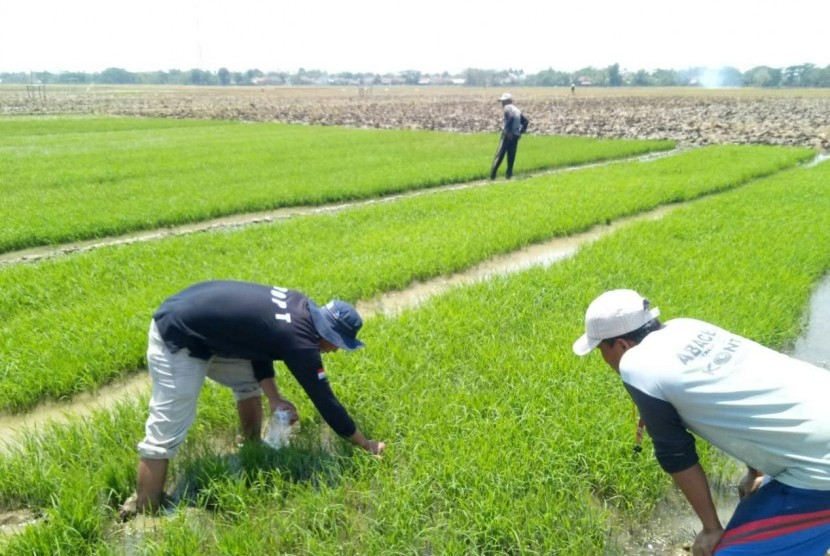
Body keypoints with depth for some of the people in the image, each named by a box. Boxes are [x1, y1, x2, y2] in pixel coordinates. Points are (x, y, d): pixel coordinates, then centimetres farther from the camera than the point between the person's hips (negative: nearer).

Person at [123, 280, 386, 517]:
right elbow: (324, 399, -14)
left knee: (249, 382, 19)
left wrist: (274, 398, -1)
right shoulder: (300, 341, -22)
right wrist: (364, 444, -2)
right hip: (177, 339, -10)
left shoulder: (300, 306, 0)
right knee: (165, 434, -7)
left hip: (200, 325, 10)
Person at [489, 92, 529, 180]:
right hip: (516, 137, 7)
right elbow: (525, 121, 17)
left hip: (508, 135, -7)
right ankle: (508, 174, 9)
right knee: (511, 157, 10)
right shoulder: (517, 110, 20)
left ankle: (492, 175, -12)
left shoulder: (508, 107, -3)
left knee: (499, 155, -7)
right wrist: (521, 131, 13)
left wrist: (508, 131, -21)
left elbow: (511, 117, -23)